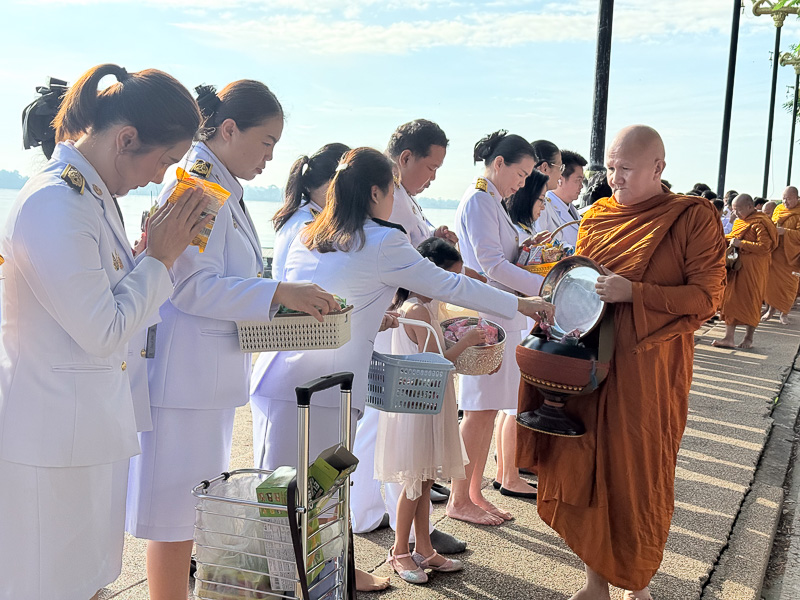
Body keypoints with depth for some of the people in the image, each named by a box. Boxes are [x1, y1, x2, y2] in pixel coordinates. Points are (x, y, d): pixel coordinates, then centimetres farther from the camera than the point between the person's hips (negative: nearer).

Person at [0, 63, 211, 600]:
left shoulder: (96, 195, 9)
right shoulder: (54, 205, -21)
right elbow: (104, 333, -21)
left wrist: (162, 249, 2)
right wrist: (160, 256, -11)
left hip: (92, 429, 9)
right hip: (53, 440, -9)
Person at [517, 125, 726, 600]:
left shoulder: (694, 218, -5)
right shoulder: (597, 217, 9)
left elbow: (707, 297, -10)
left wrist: (633, 292, -19)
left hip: (649, 372, -4)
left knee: (640, 478, 6)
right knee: (587, 470, 7)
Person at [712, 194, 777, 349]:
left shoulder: (759, 223, -13)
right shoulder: (740, 222, 14)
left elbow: (765, 247, -21)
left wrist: (741, 244, -21)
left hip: (753, 269, -8)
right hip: (736, 266, 8)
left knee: (750, 302, 1)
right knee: (730, 300, 4)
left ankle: (748, 338, 14)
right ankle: (729, 338, 7)